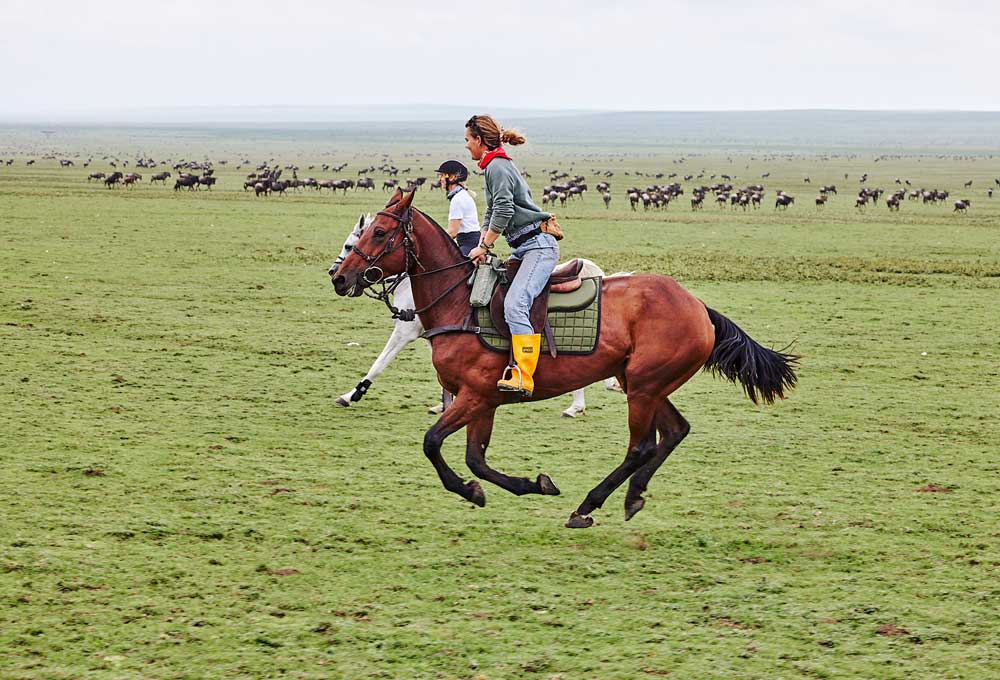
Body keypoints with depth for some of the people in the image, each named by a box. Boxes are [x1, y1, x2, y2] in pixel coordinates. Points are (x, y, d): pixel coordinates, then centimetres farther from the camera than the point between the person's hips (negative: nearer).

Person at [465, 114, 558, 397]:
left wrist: (484, 247, -11)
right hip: (524, 249, 11)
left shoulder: (497, 167, -11)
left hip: (539, 246, -11)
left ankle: (524, 377, -34)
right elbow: (491, 213, 24)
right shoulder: (495, 166, 21)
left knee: (514, 304, -26)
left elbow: (503, 212, -20)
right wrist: (482, 246, 10)